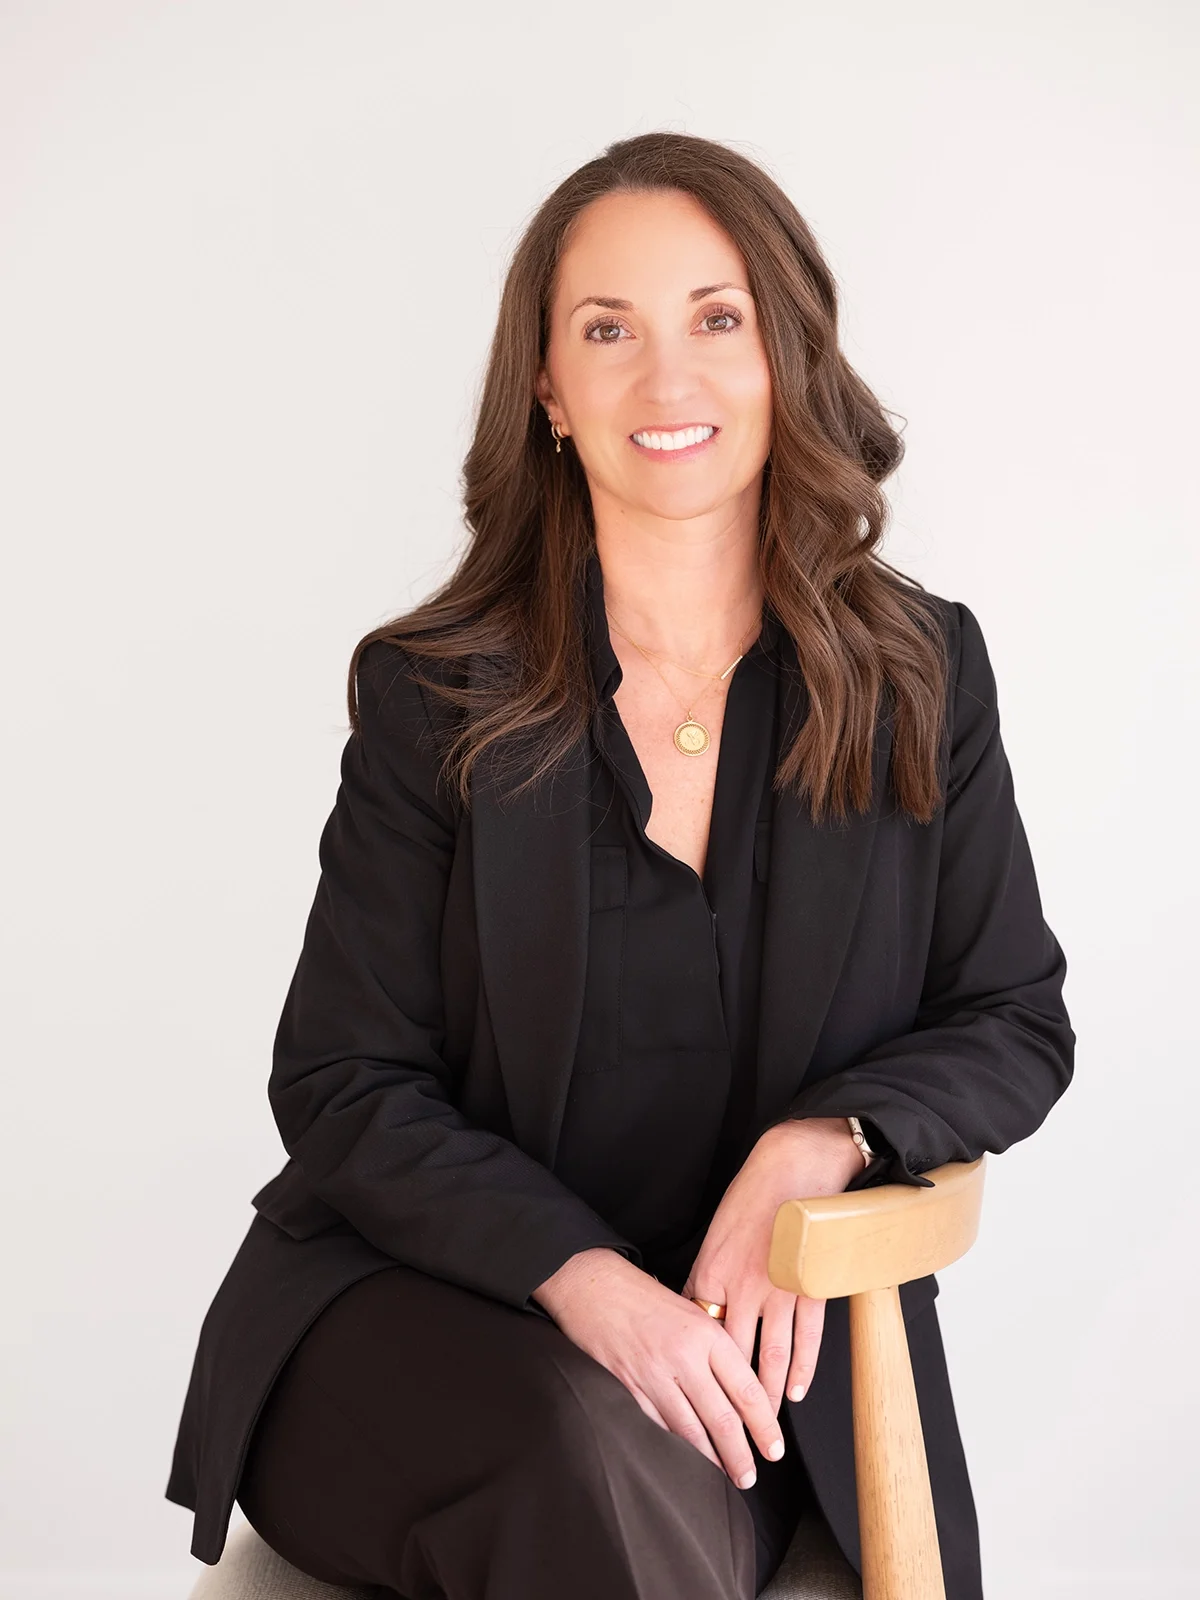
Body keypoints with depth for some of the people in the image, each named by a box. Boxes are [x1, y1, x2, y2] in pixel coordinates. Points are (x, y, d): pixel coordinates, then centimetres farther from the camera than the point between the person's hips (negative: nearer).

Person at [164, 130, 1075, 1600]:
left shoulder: (923, 672, 3)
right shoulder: (431, 693, -3)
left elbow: (1017, 1022, 6)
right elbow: (343, 1085, -4)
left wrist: (820, 1143, -15)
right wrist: (586, 1278, -21)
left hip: (766, 1357, 2)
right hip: (422, 1303, -1)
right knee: (600, 1451, -33)